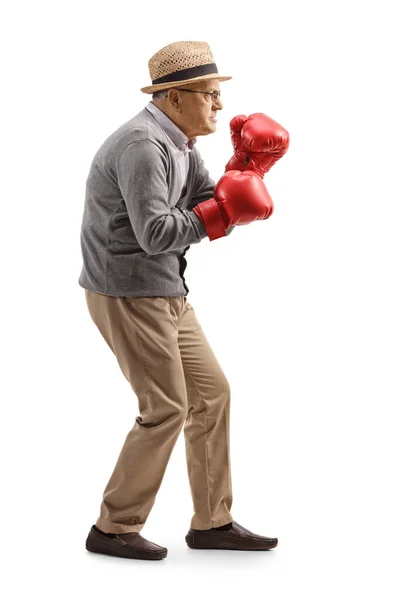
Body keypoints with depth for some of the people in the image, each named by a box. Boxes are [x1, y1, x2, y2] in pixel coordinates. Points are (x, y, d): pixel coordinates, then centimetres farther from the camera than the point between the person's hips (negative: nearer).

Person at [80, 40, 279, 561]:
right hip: (128, 293, -10)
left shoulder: (182, 145, 13)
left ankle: (212, 523, 19)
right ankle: (113, 530, 7)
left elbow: (210, 205, 11)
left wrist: (249, 167, -1)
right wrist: (223, 211, -23)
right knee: (166, 409, -6)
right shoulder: (142, 145, -19)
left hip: (165, 292, 10)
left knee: (211, 394, 10)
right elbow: (154, 232, -27)